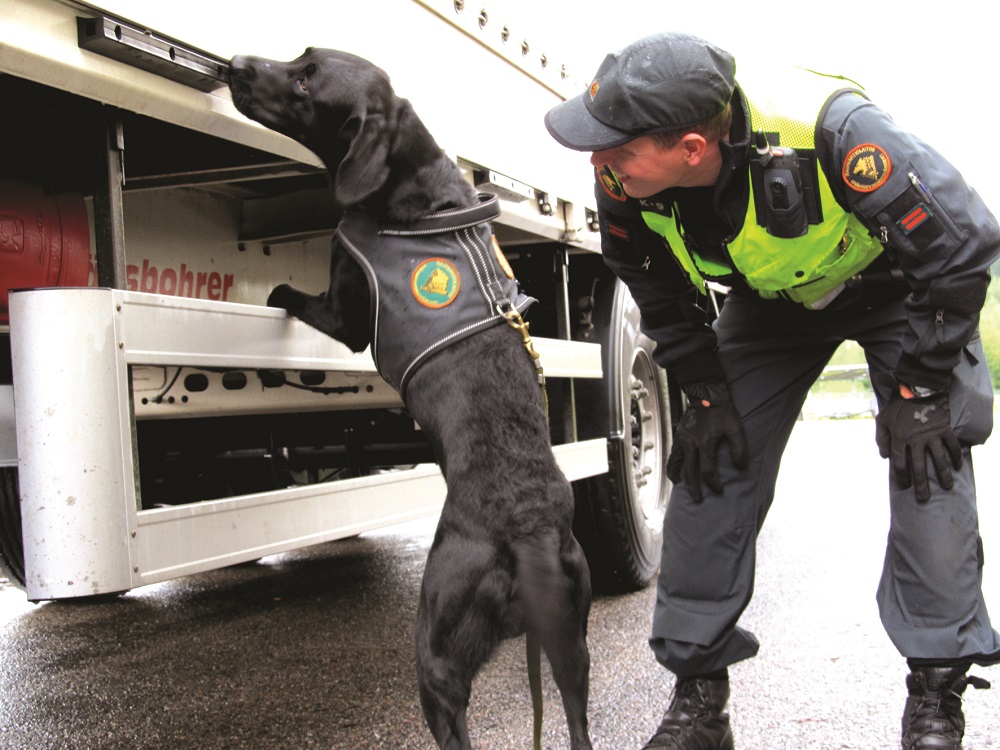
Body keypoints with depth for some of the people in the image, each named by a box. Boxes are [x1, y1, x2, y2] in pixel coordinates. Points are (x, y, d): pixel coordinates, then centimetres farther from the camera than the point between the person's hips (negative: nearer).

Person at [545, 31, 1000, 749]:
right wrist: (705, 391, -6)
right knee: (710, 470, -5)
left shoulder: (831, 131, -42)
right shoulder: (627, 180, -26)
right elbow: (655, 283, -3)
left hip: (898, 286, -3)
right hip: (774, 299, 4)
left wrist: (918, 388, -22)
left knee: (928, 461, -19)